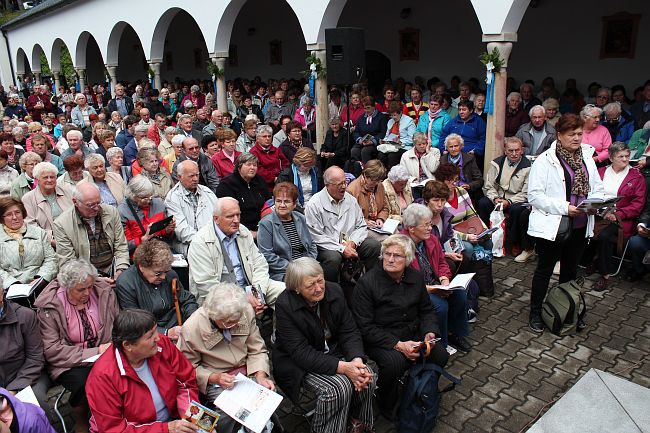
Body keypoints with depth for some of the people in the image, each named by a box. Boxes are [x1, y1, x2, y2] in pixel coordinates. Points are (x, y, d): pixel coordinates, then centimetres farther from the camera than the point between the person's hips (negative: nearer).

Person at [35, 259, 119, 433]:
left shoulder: (104, 292, -4)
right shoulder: (49, 306, -12)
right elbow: (52, 350, -14)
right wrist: (95, 352, -20)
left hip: (102, 353, 2)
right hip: (68, 363, -2)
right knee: (83, 382, -32)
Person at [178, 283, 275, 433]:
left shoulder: (247, 312, -13)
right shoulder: (191, 329, -20)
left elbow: (257, 350, -2)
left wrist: (260, 376, -17)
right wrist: (214, 378, -22)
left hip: (247, 372, 3)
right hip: (214, 380, -3)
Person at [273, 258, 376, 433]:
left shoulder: (334, 290, -7)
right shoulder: (284, 305, -22)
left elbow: (349, 331, -3)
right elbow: (301, 353, -25)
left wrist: (357, 359, -23)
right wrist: (342, 367, -32)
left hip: (333, 352, 5)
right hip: (299, 363, -5)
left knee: (368, 376, -19)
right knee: (339, 388, -28)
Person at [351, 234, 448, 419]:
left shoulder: (415, 277, 2)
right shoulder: (367, 282, -17)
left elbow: (426, 310, 15)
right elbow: (365, 327, -18)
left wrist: (430, 332, -6)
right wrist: (398, 345, -25)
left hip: (412, 334, 6)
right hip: (379, 339, -6)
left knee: (440, 355, -14)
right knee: (395, 362, -33)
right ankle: (386, 406, -2)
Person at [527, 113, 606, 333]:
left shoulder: (586, 157, 8)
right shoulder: (545, 160, -11)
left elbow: (598, 189, 12)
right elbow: (534, 195, -16)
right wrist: (564, 207, -23)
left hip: (580, 226, 6)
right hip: (552, 226, -6)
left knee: (570, 270, 18)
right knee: (545, 269, 7)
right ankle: (535, 313, 22)